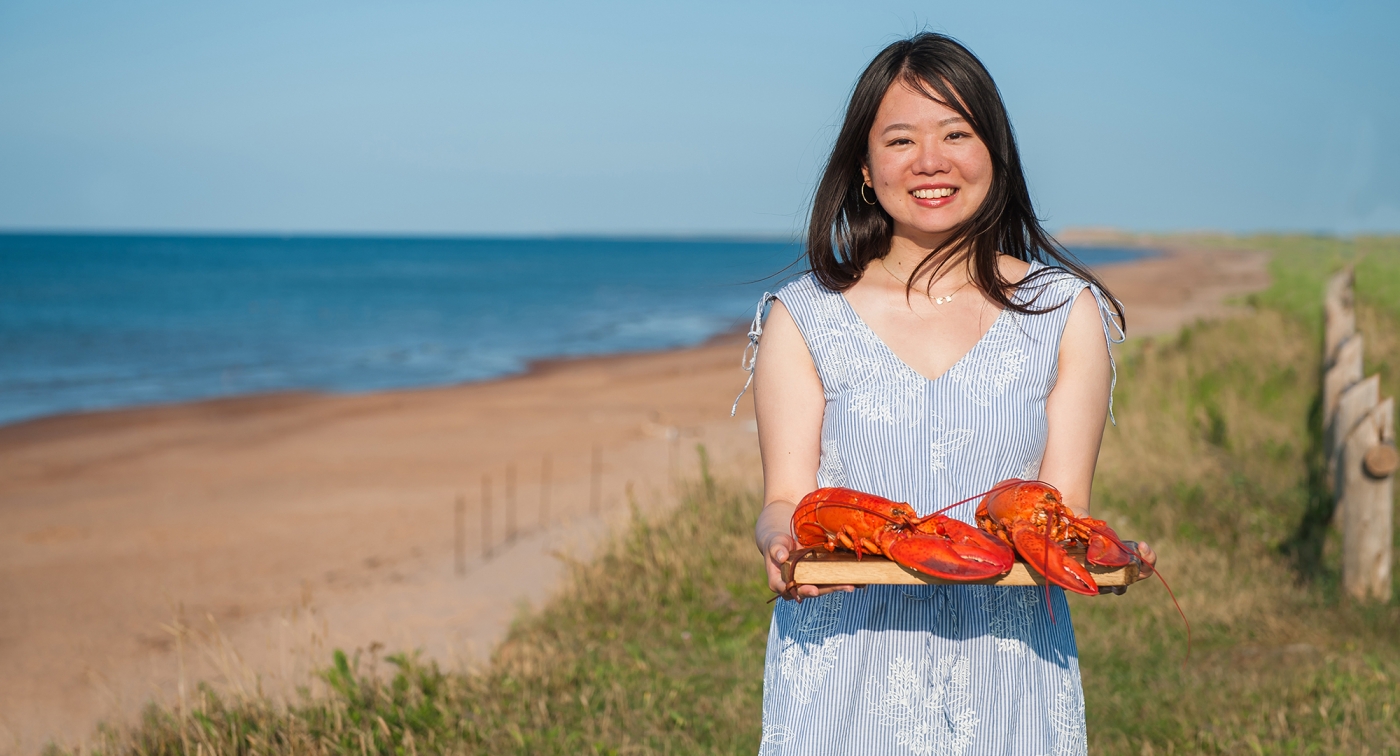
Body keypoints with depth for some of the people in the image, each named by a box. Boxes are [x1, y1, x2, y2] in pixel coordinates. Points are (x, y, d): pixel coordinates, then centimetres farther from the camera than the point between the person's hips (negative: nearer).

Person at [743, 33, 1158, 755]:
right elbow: (787, 498, -2)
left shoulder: (1064, 311, 5)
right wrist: (785, 543, -25)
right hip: (844, 678, 0)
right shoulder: (805, 317, 4)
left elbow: (1065, 501, 0)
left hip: (1006, 674, 0)